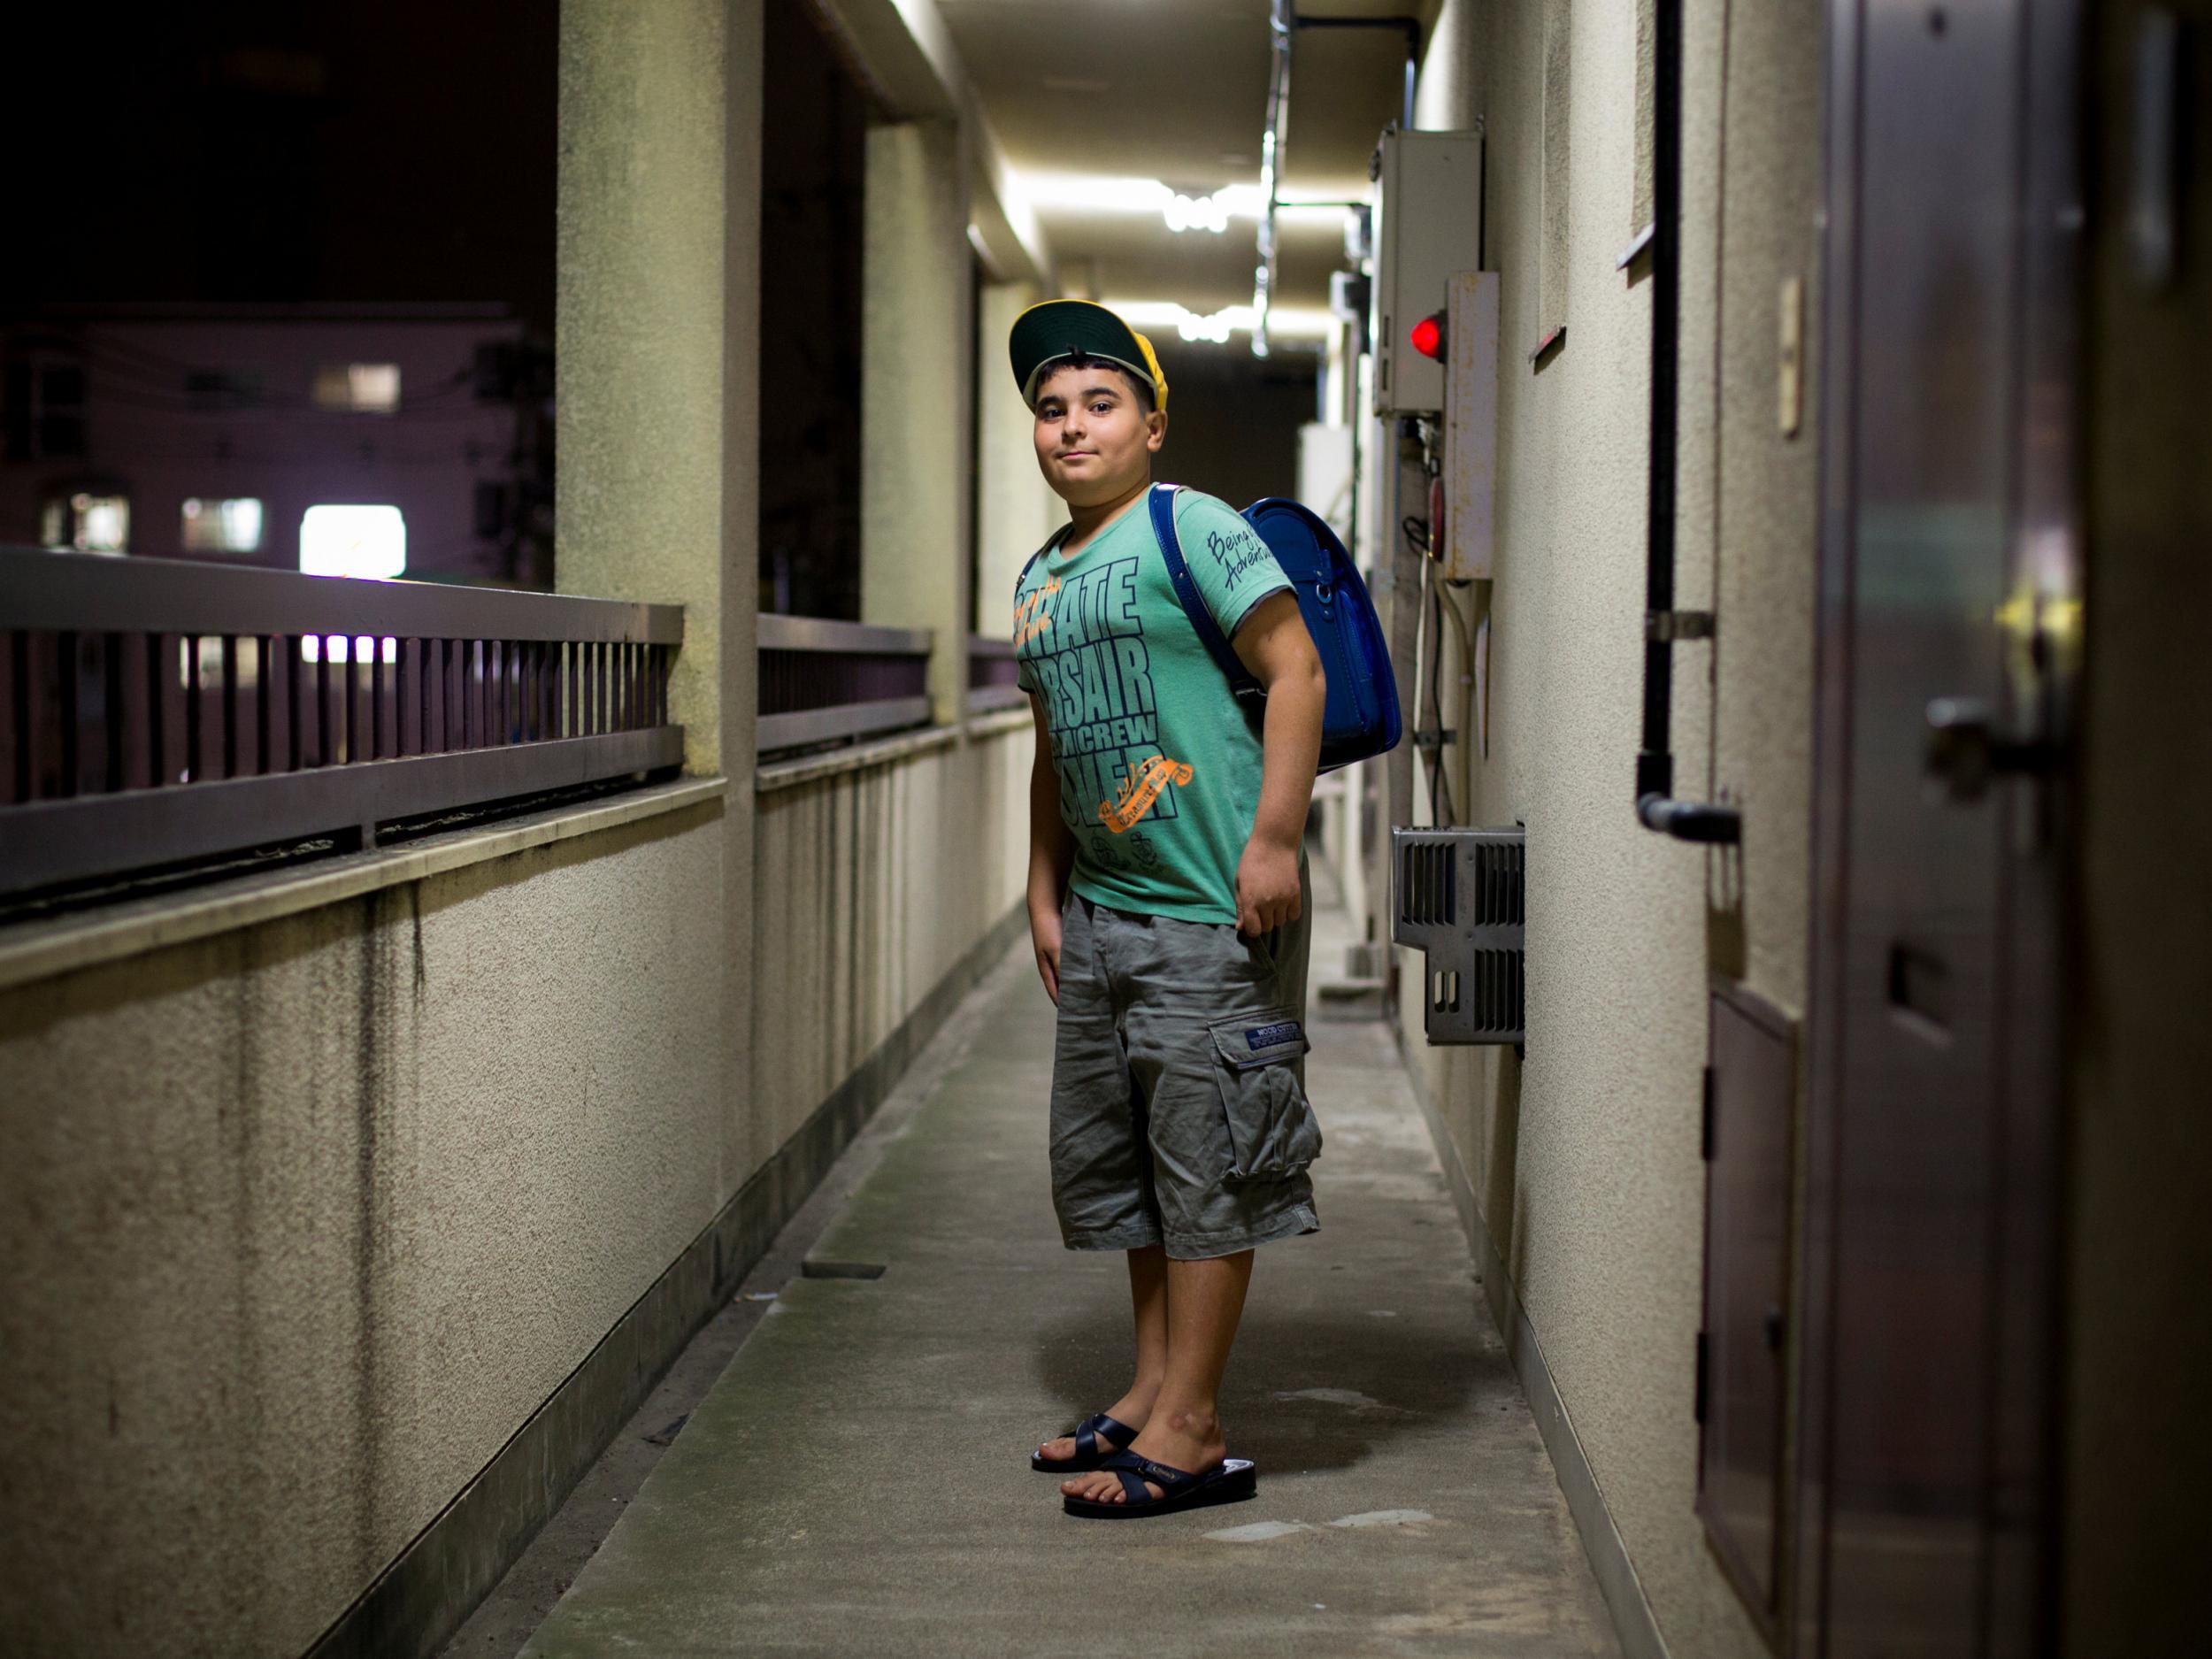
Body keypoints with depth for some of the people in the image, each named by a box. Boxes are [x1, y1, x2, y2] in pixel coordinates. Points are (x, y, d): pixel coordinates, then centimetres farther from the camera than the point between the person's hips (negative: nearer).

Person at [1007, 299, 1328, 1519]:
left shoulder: (1187, 528, -8)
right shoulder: (1040, 578, 16)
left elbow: (1295, 665, -14)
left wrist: (1275, 836, -20)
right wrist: (1044, 892, 18)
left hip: (1212, 910, -9)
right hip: (1102, 909, 9)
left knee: (1206, 1158, -4)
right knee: (1107, 1154, 14)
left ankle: (1190, 1432, 0)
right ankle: (1153, 1387, 26)